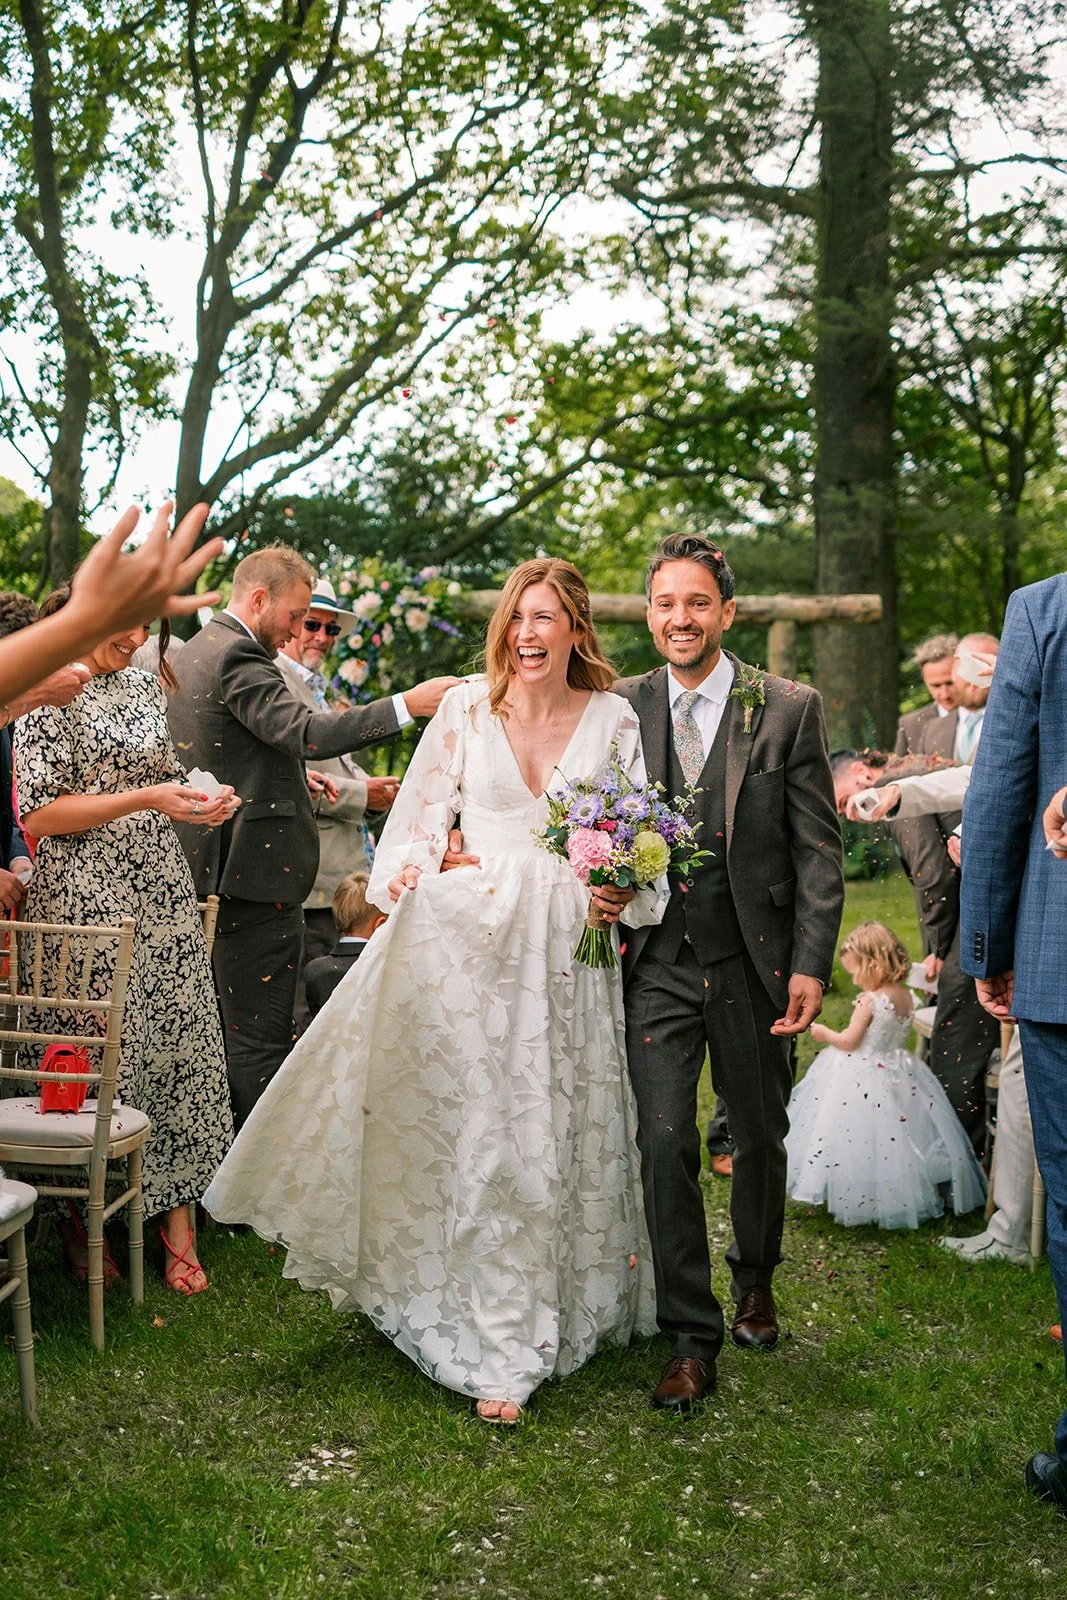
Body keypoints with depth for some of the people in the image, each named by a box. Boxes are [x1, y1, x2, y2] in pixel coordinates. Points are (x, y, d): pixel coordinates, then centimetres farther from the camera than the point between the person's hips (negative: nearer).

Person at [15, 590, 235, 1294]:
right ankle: (83, 1223, 15)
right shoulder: (52, 690, -7)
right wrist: (145, 799, -19)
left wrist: (197, 804, 1)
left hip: (162, 893, 6)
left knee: (177, 1040, 4)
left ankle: (177, 1215, 13)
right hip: (86, 899, -6)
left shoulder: (148, 685, 13)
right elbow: (38, 814, -13)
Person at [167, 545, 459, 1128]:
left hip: (208, 868, 10)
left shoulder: (189, 655, 18)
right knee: (261, 1038, -6)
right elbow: (306, 732, -27)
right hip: (256, 867, -10)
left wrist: (295, 777, 22)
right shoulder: (238, 656, -14)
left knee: (225, 1030, 16)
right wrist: (407, 704, -27)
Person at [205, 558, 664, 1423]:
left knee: (569, 1132, 10)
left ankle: (573, 1304, 31)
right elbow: (426, 812, 6)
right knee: (483, 1135, -2)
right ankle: (500, 1348, 6)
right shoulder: (466, 709, 3)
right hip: (473, 940, -1)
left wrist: (623, 891, -9)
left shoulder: (613, 719, 4)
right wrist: (407, 876, -11)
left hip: (572, 950, 1)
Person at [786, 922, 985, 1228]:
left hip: (866, 1076, -8)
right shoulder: (906, 997, 3)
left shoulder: (869, 1001, -20)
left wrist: (825, 1034, 2)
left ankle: (859, 1200, 4)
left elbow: (849, 1042, -15)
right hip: (897, 1073, 8)